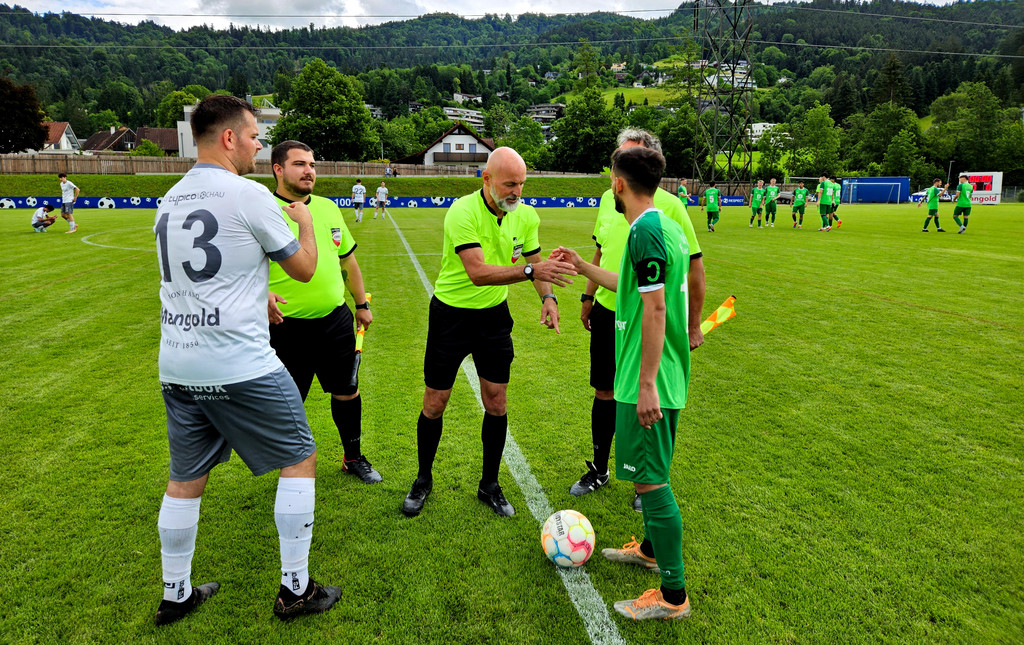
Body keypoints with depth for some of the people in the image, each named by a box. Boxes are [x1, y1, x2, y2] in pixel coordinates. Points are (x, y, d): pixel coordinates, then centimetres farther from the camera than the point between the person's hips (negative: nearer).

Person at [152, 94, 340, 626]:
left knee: (185, 478, 18)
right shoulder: (249, 195, -11)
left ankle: (176, 595, 32)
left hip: (176, 367, 8)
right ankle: (295, 588, 16)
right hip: (240, 367, -7)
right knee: (300, 459, 9)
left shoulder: (169, 201, 12)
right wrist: (305, 220, 16)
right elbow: (303, 268, -2)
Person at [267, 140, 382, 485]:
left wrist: (361, 303, 20)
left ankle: (353, 457, 37)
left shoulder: (328, 207, 10)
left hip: (335, 321, 5)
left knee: (347, 393, 15)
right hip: (287, 329, -5)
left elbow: (347, 258, 18)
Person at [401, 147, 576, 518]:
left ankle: (489, 485, 23)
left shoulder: (526, 215, -4)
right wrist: (530, 270, -41)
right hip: (451, 315, -4)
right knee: (435, 402, 5)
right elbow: (478, 272, -32)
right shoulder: (463, 212, -23)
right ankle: (423, 480, 27)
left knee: (496, 403, 5)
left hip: (494, 315, 4)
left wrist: (547, 296, -11)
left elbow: (536, 262, 8)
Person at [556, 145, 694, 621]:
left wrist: (646, 383, -23)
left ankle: (673, 596, 10)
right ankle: (652, 549, 43)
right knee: (651, 472, 23)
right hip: (666, 377, 10)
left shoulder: (645, 233, -18)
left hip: (646, 381, -10)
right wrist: (583, 268, 32)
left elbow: (654, 309, -23)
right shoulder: (668, 227, 12)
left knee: (649, 479, -2)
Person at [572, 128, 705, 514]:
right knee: (604, 394, 15)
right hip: (607, 313, 5)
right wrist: (588, 297, 18)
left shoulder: (669, 205, -14)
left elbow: (694, 265, -10)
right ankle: (599, 471, 34)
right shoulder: (608, 199, 3)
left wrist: (694, 324, -8)